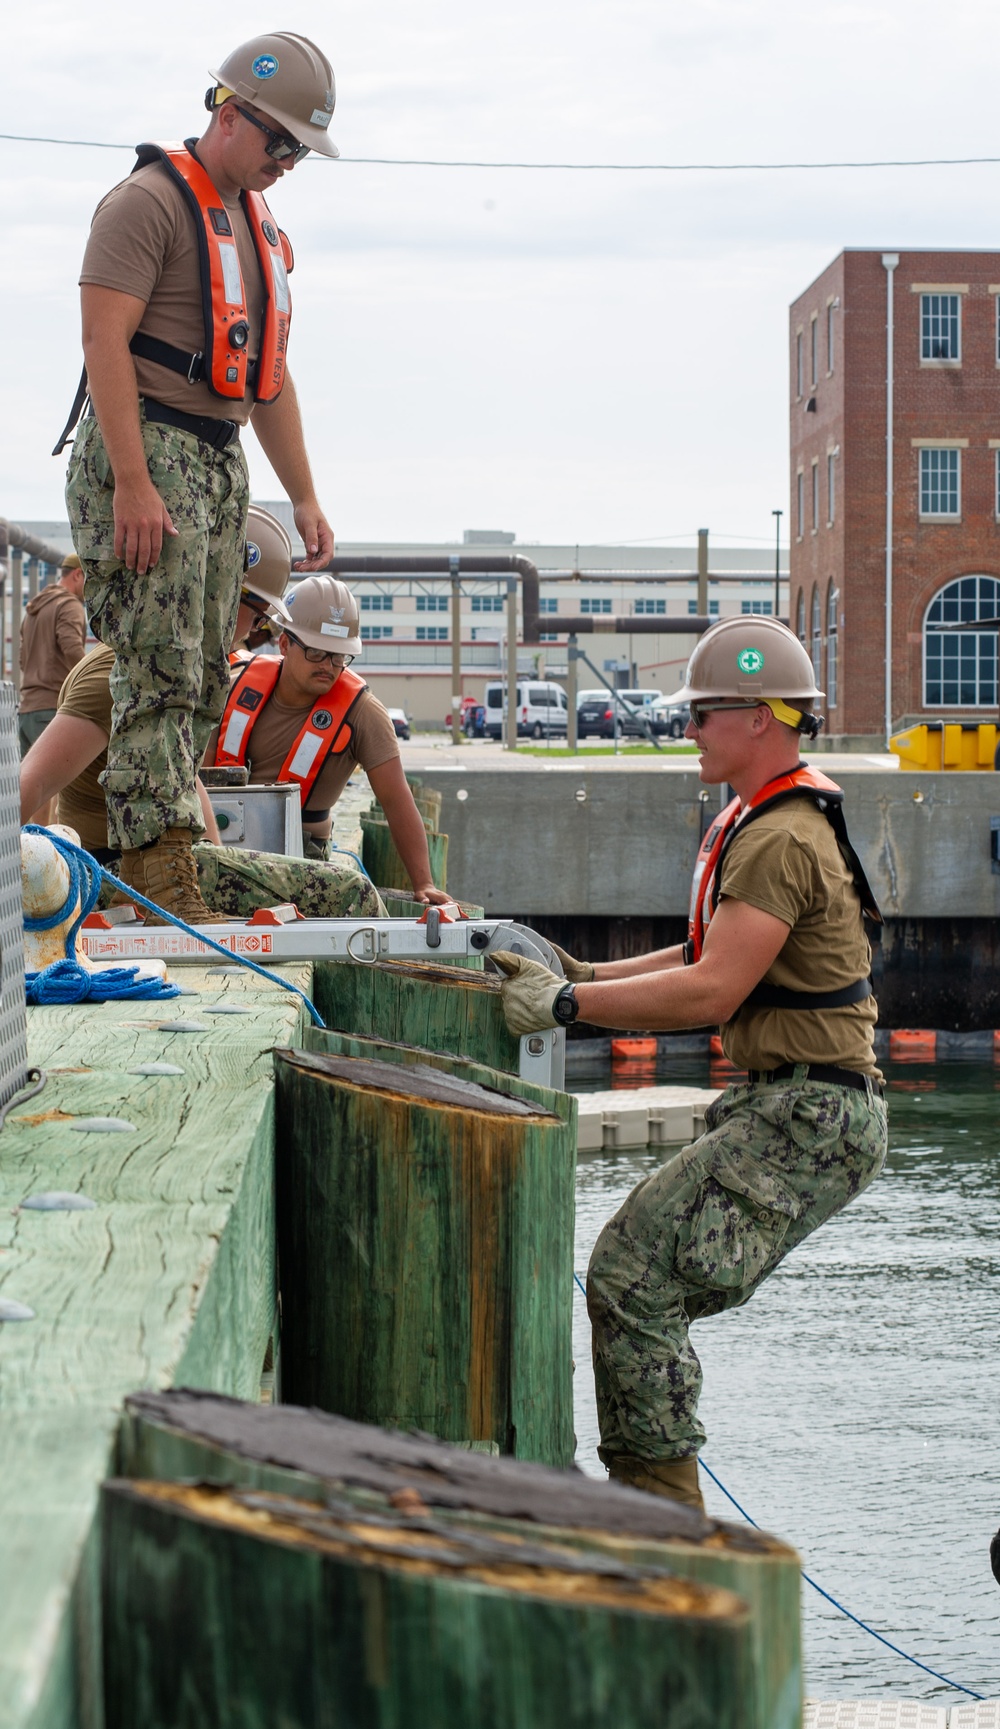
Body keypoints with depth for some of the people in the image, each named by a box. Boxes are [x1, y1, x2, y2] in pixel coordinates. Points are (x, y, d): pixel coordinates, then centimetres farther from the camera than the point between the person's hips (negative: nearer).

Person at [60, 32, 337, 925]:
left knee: (204, 682, 6)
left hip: (223, 463, 9)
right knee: (160, 673, -14)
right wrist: (134, 483, -24)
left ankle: (144, 856, 10)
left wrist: (304, 498, 19)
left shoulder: (261, 225, 20)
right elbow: (105, 341, -17)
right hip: (146, 452, -9)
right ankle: (163, 881, -17)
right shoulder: (150, 201, -8)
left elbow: (269, 373, 24)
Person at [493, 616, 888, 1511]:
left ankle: (661, 1512, -8)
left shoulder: (781, 840, -17)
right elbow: (710, 960, 21)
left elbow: (711, 991, -22)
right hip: (782, 1107, 11)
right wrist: (587, 975, 12)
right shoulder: (760, 823, 18)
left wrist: (568, 1003, -17)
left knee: (630, 1275, -13)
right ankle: (656, 1502, 16)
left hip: (810, 1118, -11)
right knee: (647, 1277, 12)